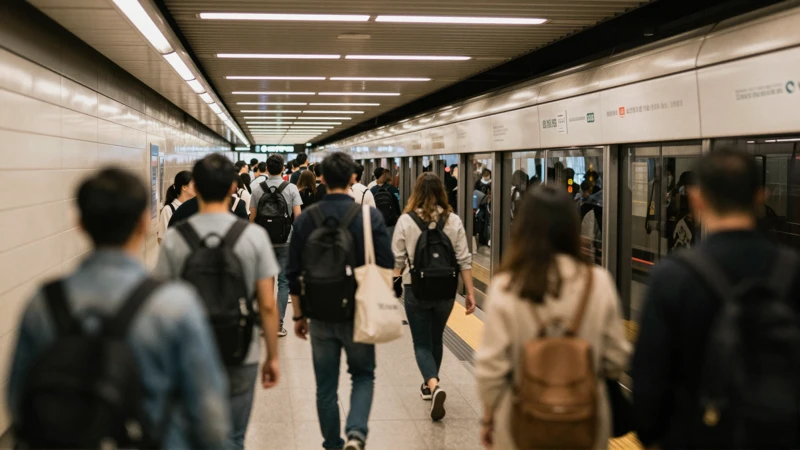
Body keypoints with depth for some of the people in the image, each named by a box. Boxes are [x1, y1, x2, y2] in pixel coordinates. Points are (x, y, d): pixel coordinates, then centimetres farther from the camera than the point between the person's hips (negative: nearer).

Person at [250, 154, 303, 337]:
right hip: (285, 241, -2)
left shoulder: (257, 189, 0)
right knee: (283, 282, 4)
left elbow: (252, 217, 2)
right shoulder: (291, 188, -5)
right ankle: (278, 324, 2)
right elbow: (298, 215, -8)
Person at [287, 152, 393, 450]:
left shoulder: (305, 219, -3)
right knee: (363, 375, 16)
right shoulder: (370, 216, -9)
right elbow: (386, 267, -6)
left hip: (321, 315, 1)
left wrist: (298, 315, 10)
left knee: (326, 386, 13)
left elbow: (294, 273, 1)